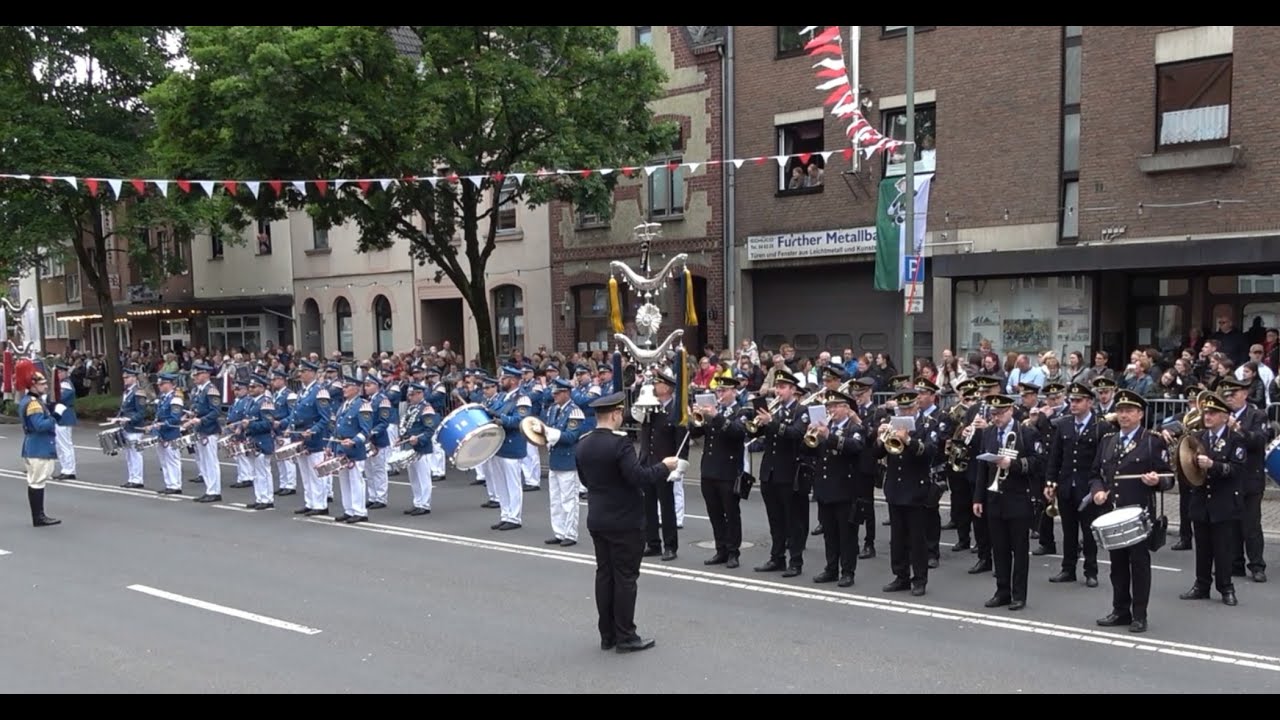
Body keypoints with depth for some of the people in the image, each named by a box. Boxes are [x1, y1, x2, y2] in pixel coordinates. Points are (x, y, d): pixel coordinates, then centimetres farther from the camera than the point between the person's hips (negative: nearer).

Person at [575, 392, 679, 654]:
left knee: (604, 574, 12)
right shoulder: (620, 441, -20)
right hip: (624, 521, -7)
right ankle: (625, 637, 7)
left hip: (597, 519, 7)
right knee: (625, 577, 1)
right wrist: (664, 467, -11)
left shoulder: (583, 443, 3)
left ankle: (607, 634, 19)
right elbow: (639, 477, -25)